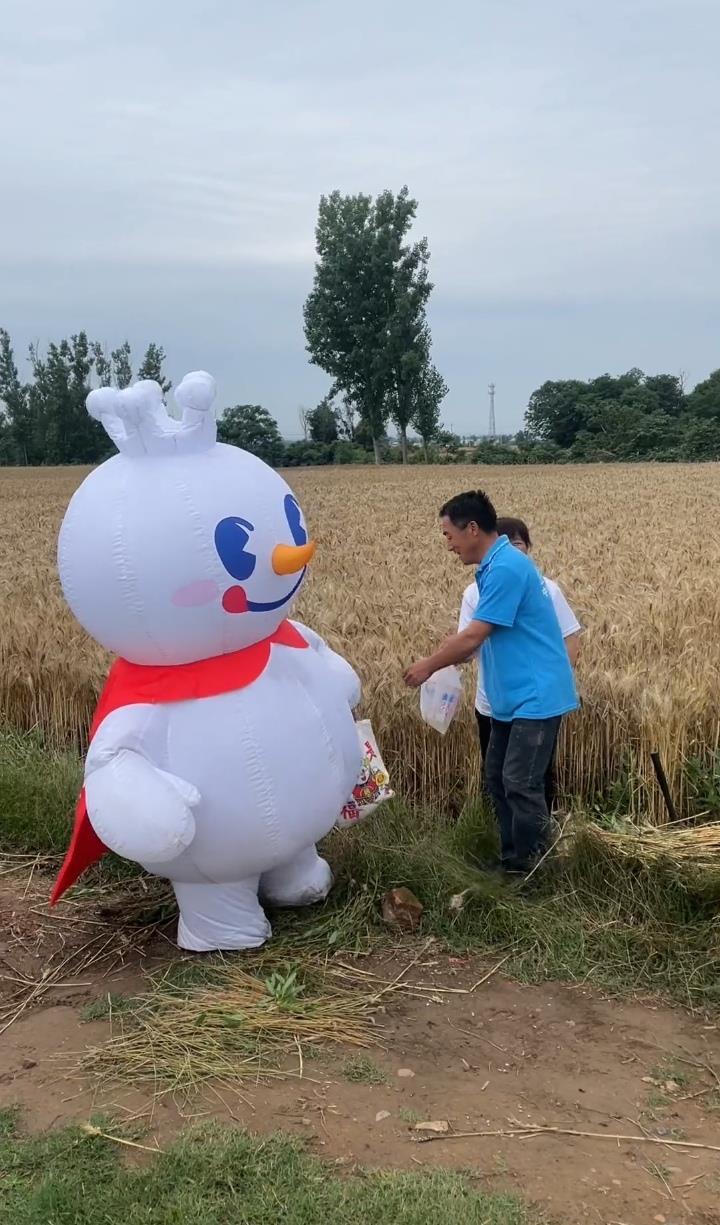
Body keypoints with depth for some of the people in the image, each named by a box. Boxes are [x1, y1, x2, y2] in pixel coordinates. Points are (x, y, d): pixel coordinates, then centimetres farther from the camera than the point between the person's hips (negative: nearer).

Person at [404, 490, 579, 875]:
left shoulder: (506, 567, -20)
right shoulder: (495, 566, 11)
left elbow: (473, 637, -19)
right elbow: (478, 636, 18)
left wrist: (429, 666, -7)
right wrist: (438, 659, 13)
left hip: (535, 696, -10)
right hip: (513, 696, 10)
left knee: (521, 784, -5)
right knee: (497, 778, 14)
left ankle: (529, 870, 8)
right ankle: (510, 860, 24)